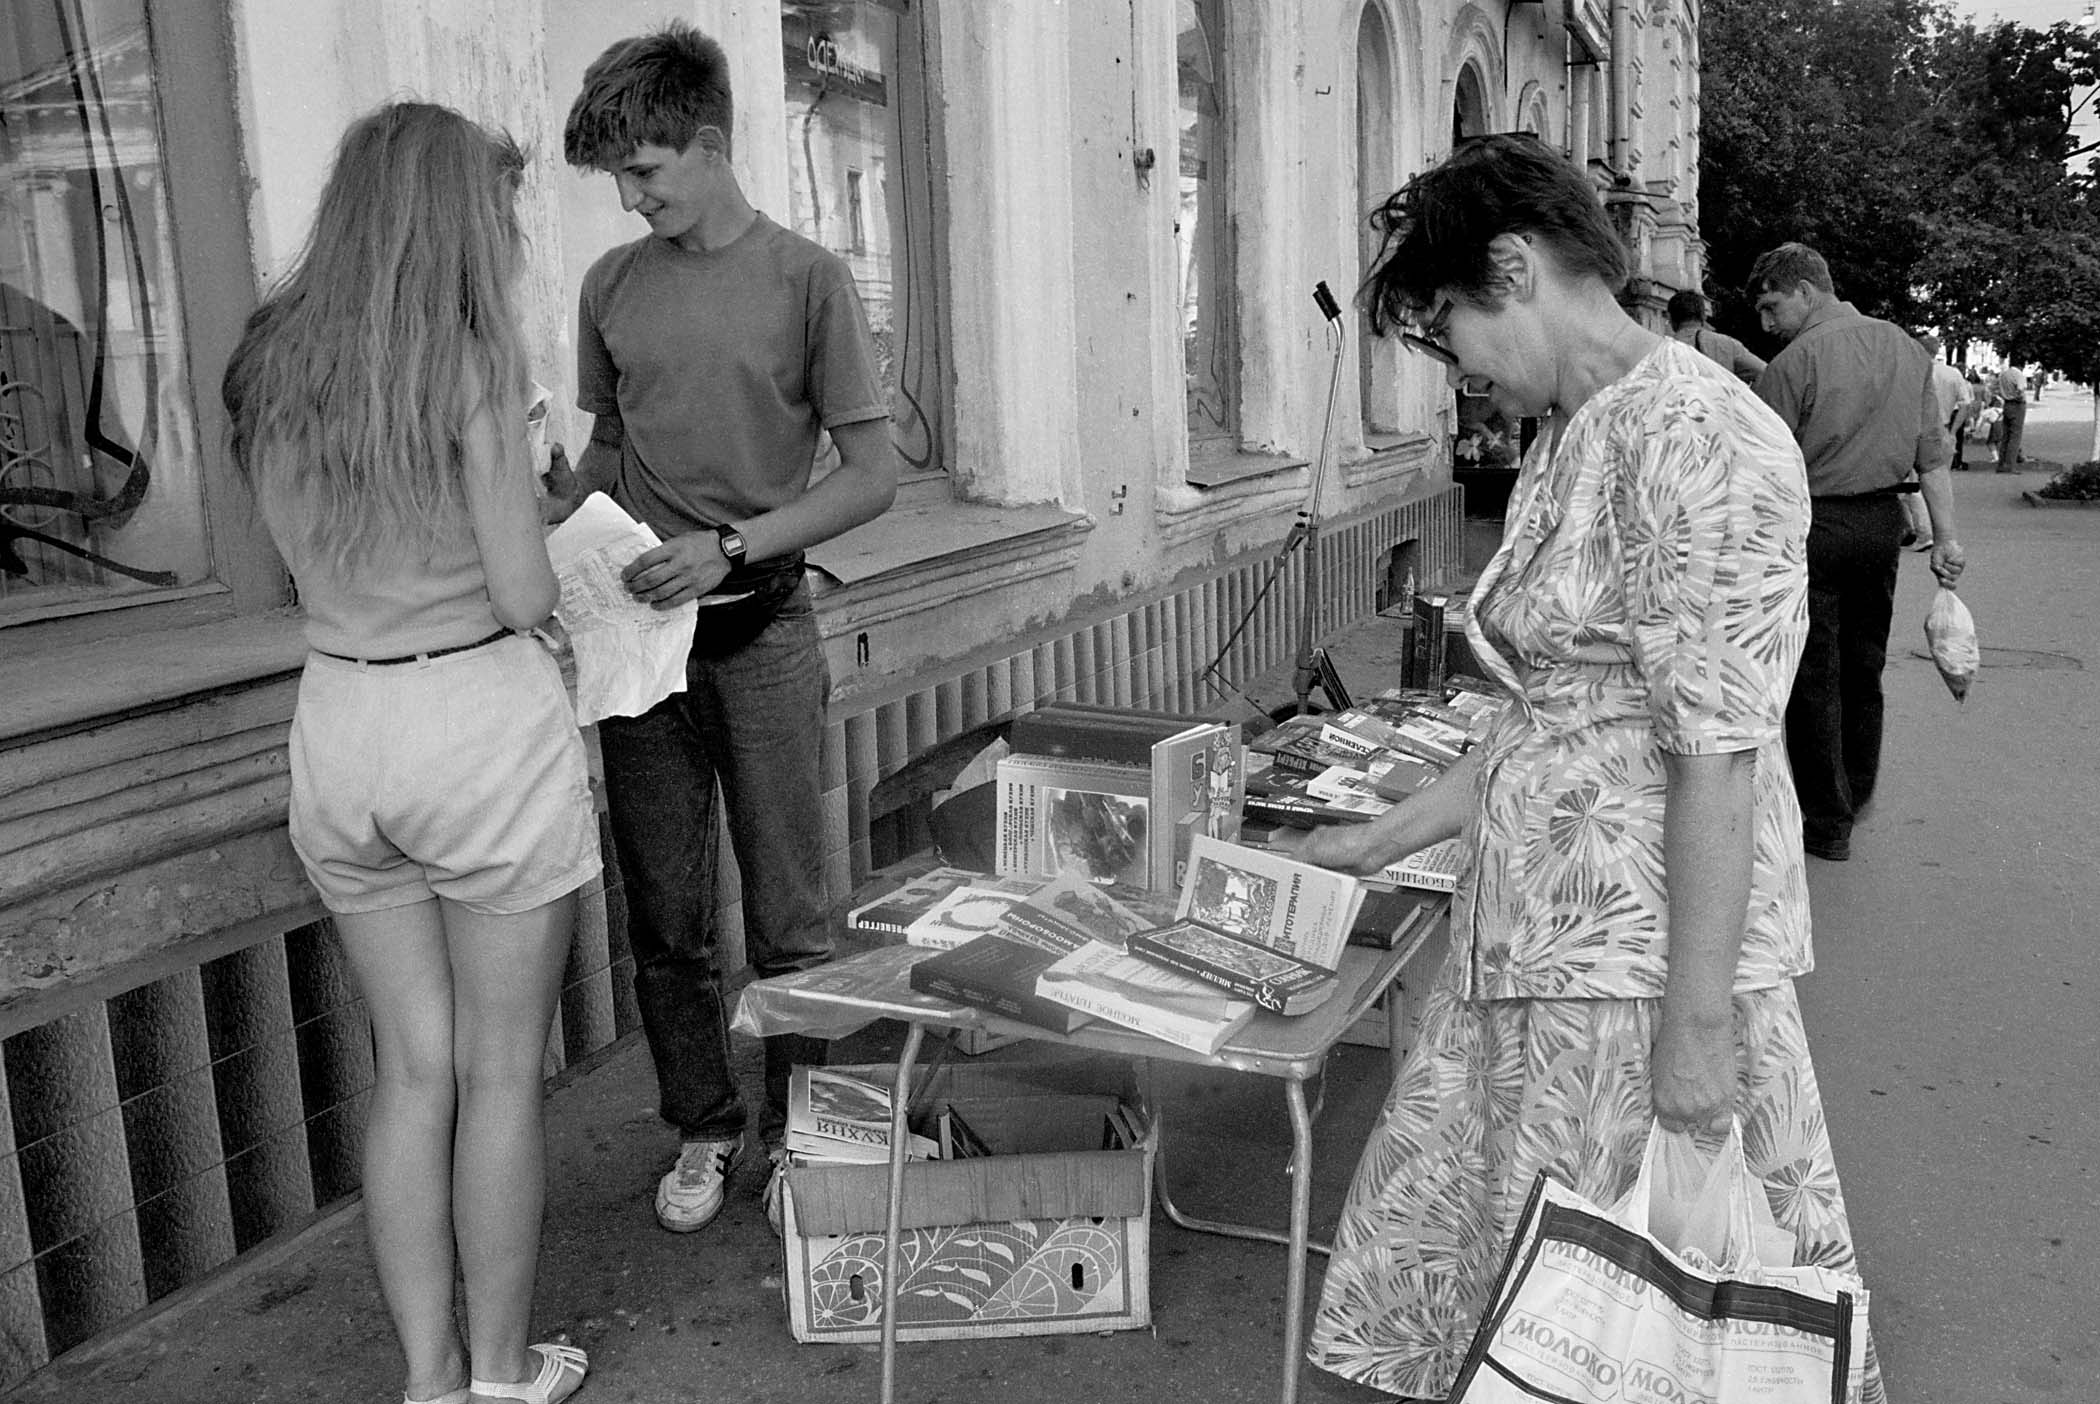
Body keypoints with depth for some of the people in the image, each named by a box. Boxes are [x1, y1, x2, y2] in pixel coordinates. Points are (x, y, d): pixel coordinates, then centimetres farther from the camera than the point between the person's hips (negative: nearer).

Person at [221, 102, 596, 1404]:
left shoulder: (272, 360, 5)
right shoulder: (472, 360, -14)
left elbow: (311, 551, 14)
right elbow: (525, 593, -14)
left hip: (338, 722, 6)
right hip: (487, 722, -6)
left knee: (412, 1065, 16)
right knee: (502, 1070, 9)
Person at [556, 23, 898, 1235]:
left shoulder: (806, 279, -4)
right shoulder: (613, 285, 8)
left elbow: (873, 475, -6)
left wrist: (733, 546, -17)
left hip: (762, 631, -3)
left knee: (789, 916, 4)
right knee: (666, 917, 9)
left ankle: (803, 1132, 21)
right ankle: (706, 1128, 26)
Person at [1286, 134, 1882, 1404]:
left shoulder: (1694, 437, -18)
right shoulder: (1577, 441, 11)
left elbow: (1719, 750, -21)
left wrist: (1698, 1017, -20)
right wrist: (1385, 841, 17)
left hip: (1647, 945, -9)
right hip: (1541, 936, 9)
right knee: (1479, 1250, 18)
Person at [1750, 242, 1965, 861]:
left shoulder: (1795, 362, -13)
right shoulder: (1907, 348, 8)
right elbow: (1933, 455, 7)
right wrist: (1945, 536, 9)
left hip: (1815, 526, -7)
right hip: (1884, 521, 7)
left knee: (1813, 677, 2)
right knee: (1864, 669, 19)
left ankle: (1827, 824, 7)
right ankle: (1856, 796, 33)